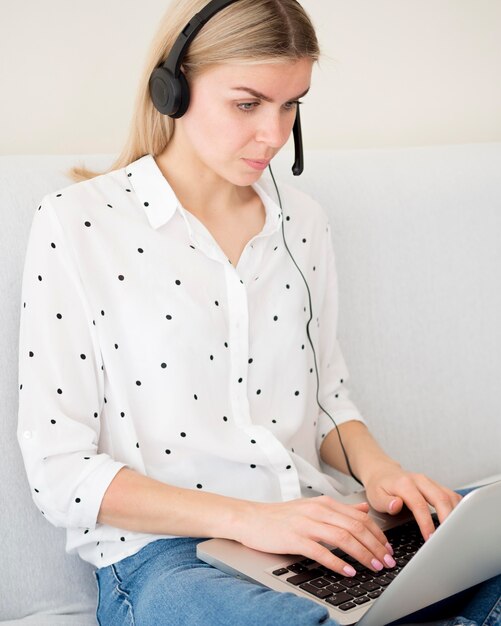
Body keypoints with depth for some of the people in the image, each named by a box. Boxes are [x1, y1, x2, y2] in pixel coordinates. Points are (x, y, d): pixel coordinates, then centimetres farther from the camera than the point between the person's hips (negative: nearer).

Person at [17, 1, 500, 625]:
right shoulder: (76, 223, -5)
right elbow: (58, 472, -8)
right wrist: (246, 517, -19)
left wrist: (377, 468, -3)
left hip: (310, 538, 6)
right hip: (161, 552, -5)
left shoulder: (303, 222, 12)